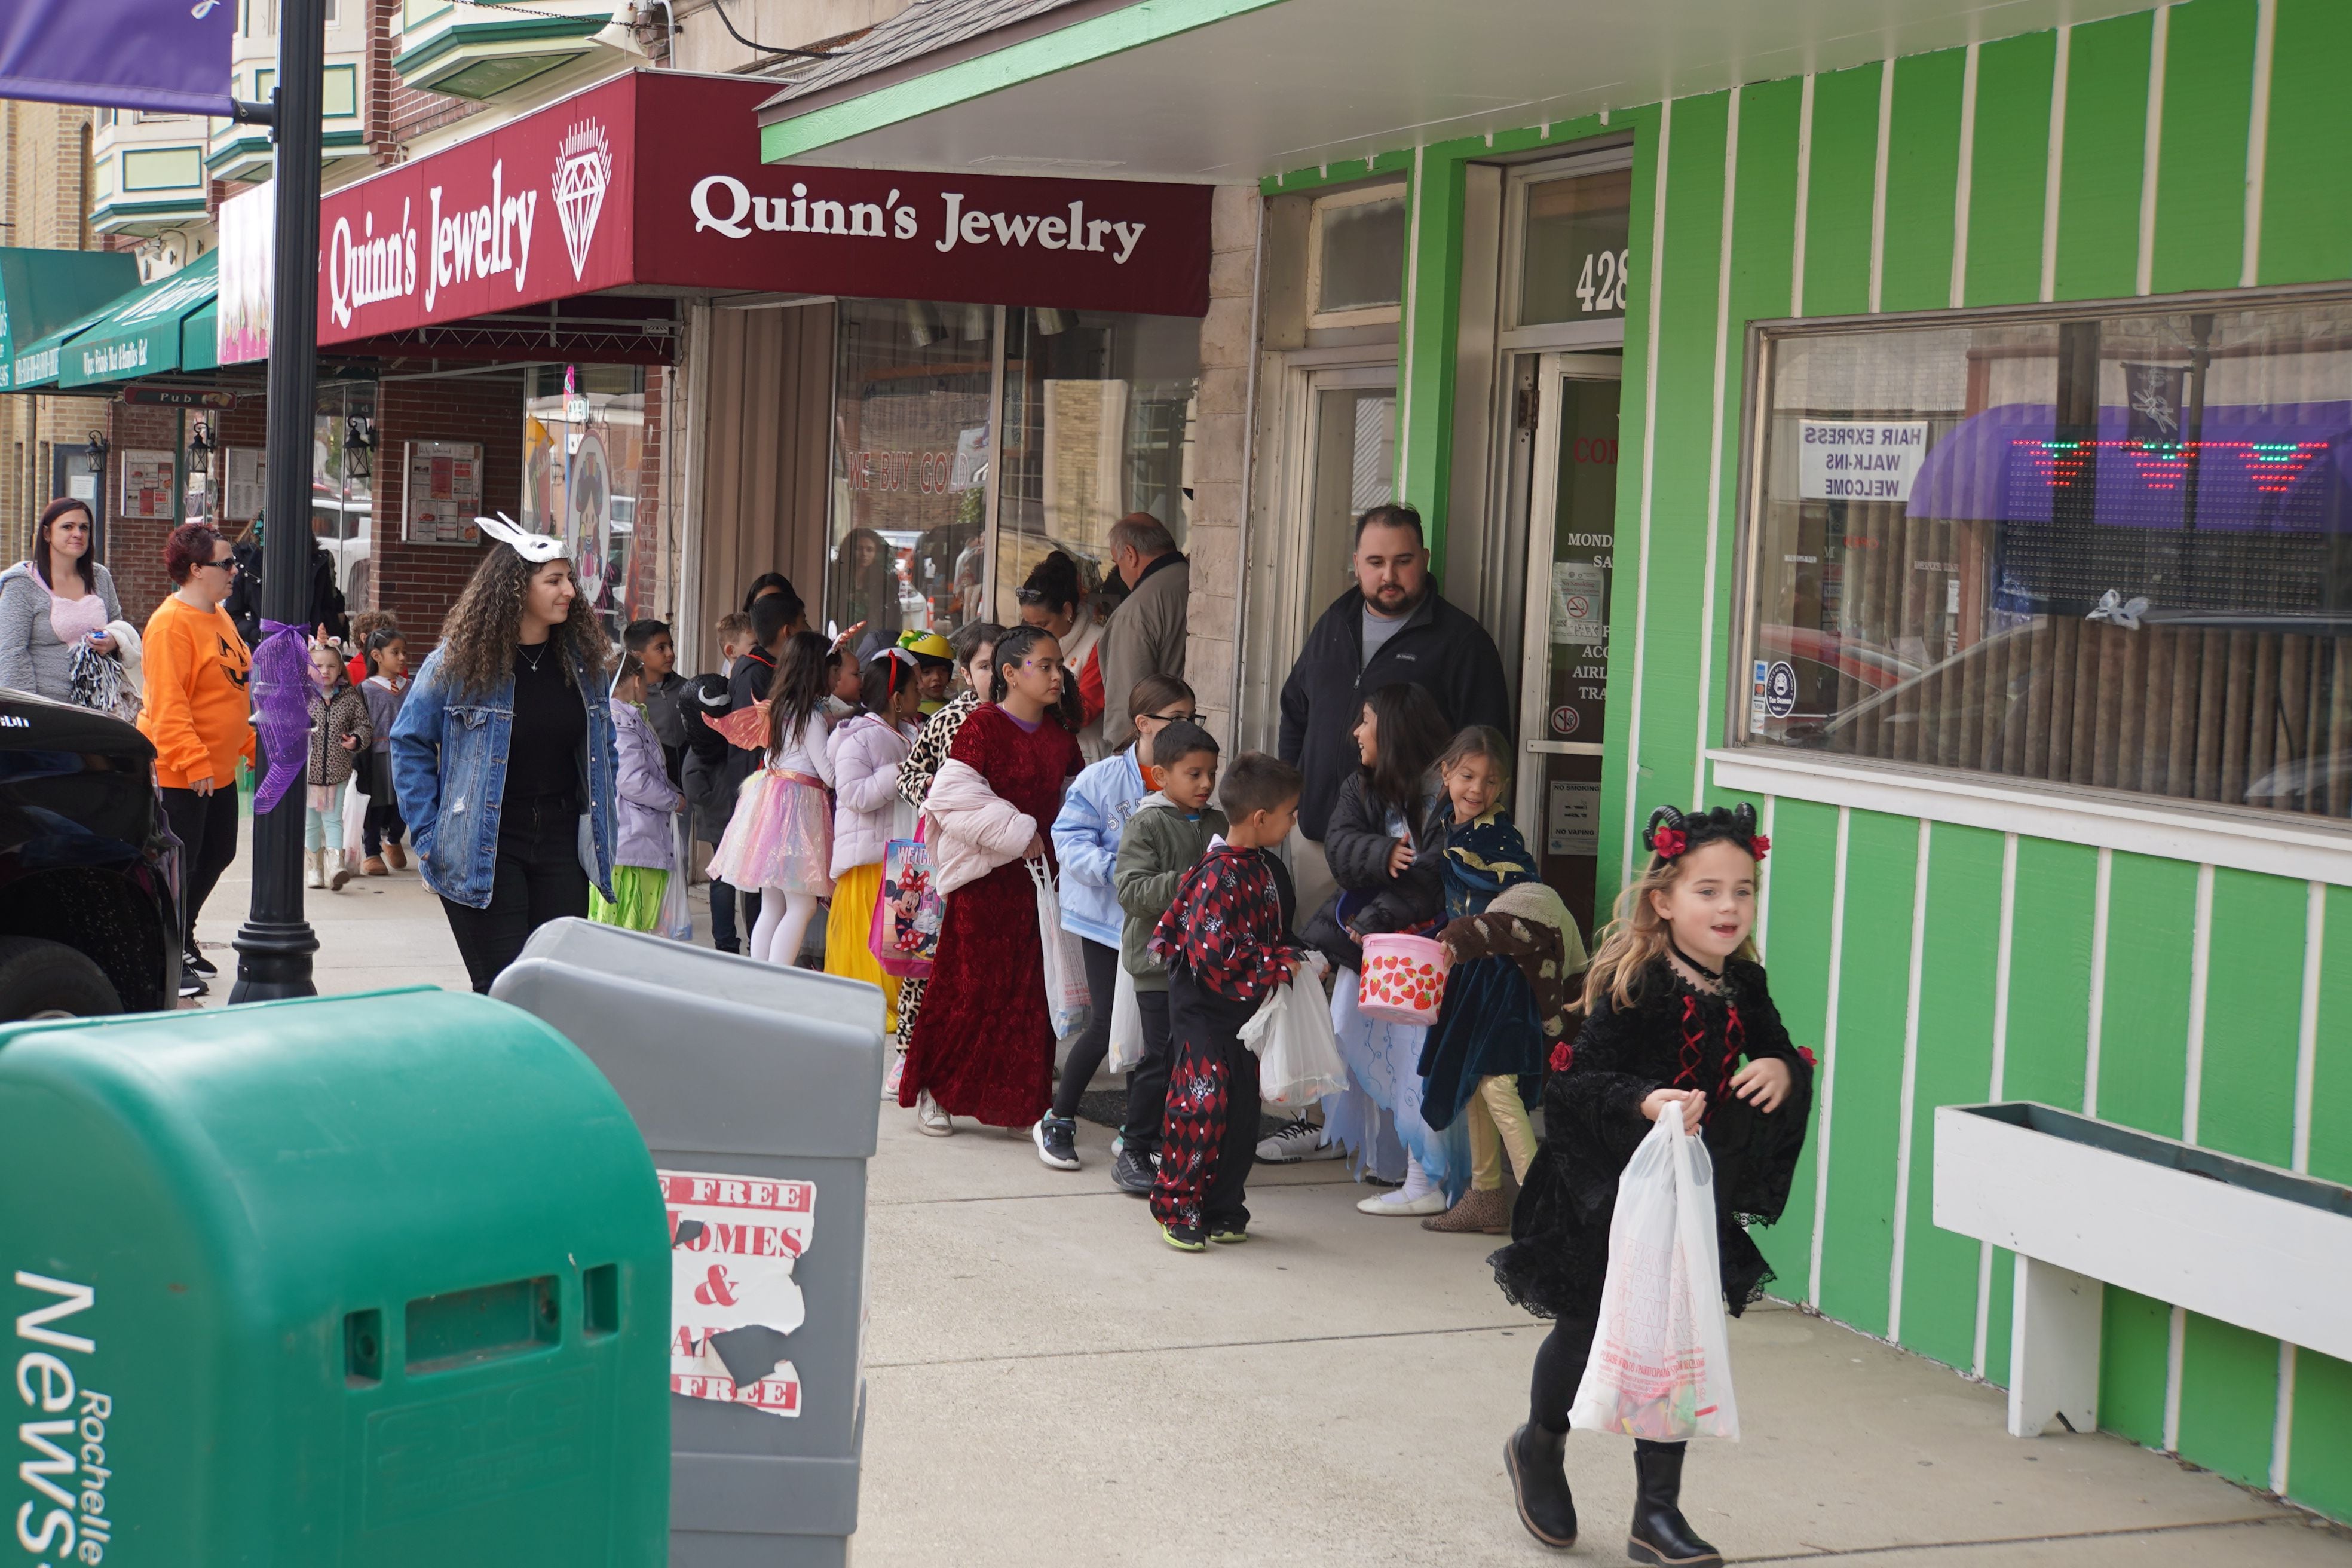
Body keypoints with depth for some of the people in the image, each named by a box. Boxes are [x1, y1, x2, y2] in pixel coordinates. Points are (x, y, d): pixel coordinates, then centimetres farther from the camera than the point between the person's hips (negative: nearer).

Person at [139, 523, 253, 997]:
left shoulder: (220, 616, 12)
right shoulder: (172, 623, -19)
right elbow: (167, 704, -23)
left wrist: (250, 745, 18)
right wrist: (195, 763, -25)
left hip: (219, 770, 10)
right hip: (177, 774, -10)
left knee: (217, 853, 17)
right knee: (180, 862, -3)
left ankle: (182, 939, 33)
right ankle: (170, 960, 7)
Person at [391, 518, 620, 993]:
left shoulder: (583, 659, 7)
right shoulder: (461, 658, -6)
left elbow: (604, 750, 18)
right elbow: (410, 742, 0)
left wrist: (600, 825, 10)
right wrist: (427, 834, -6)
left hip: (562, 848, 4)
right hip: (483, 854, -4)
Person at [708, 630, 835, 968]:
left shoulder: (780, 707, 11)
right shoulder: (811, 715, -11)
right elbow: (830, 774, -12)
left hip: (769, 796, 8)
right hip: (799, 803, -8)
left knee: (772, 907, 11)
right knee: (802, 907, -7)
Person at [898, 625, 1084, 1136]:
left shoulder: (1060, 733, 11)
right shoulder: (983, 725, -9)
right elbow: (953, 796, -18)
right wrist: (1017, 832, -18)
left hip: (1040, 874, 6)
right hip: (987, 878, -6)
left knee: (1031, 988, 7)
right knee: (972, 985, -1)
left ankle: (1019, 1098, 17)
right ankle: (933, 1092, 13)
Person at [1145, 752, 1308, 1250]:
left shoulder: (1269, 870, 7)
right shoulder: (1219, 877, -22)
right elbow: (1215, 954, -27)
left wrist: (1302, 962, 7)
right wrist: (1280, 966, -21)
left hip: (1247, 1013, 9)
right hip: (1204, 1011, -9)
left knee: (1242, 1111, 11)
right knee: (1202, 1106, -7)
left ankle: (1221, 1209, 21)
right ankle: (1176, 1207, 6)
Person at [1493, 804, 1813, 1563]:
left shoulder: (1743, 987, -1)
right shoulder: (1635, 990, -20)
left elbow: (1785, 1056, 8)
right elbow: (1577, 1080, -24)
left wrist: (1784, 1071, -15)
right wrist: (1644, 1103, -40)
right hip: (1608, 1195, -5)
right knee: (1588, 1330, 10)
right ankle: (1539, 1446, 40)